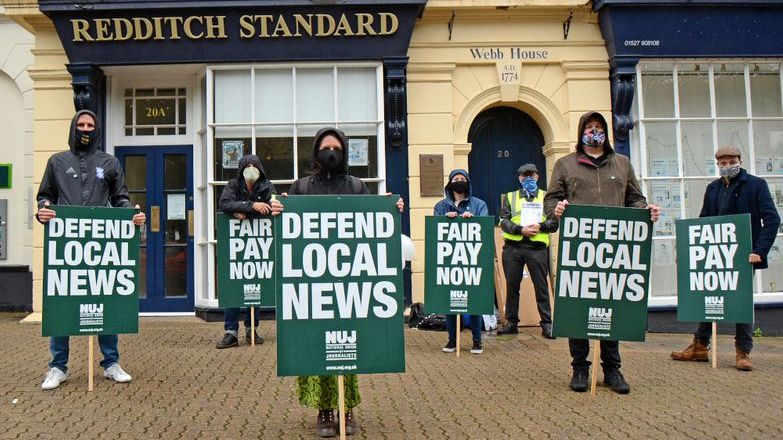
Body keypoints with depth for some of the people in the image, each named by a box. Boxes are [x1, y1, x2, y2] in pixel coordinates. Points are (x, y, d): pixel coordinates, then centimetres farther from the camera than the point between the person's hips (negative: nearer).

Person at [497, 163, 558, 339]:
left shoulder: (546, 196, 13)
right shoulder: (509, 197, 15)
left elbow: (554, 223, 7)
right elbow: (504, 222, 3)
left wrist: (539, 226, -12)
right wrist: (520, 229, -12)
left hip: (537, 247, -1)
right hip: (513, 247, 1)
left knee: (541, 286, -1)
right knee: (512, 285, 6)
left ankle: (546, 323, 6)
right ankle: (512, 322, 16)